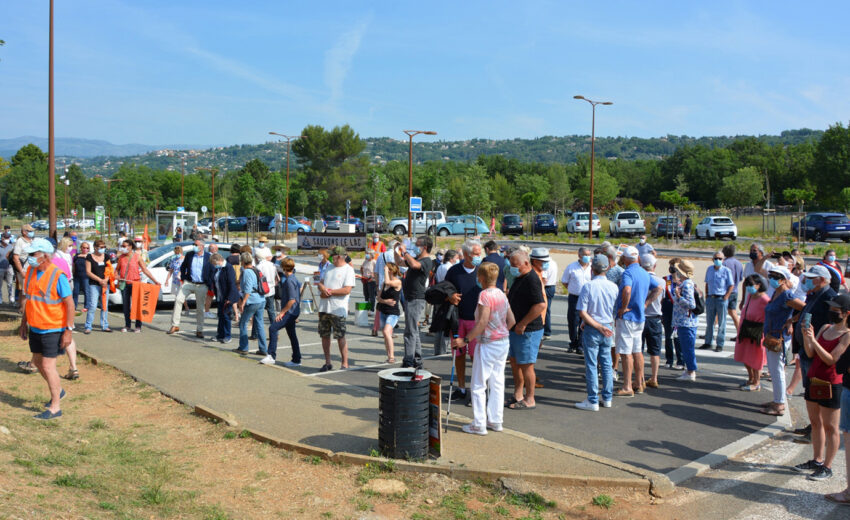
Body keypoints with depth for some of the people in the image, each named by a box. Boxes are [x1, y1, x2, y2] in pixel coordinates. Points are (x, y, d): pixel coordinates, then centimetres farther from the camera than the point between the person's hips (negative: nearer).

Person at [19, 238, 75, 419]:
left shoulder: (58, 276, -18)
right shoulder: (31, 272, 4)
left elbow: (70, 304, -18)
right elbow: (28, 298, 16)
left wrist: (68, 331, -19)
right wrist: (24, 322, 16)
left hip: (52, 329, -8)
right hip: (34, 328, 8)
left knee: (48, 366, -5)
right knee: (38, 362, 17)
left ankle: (55, 407, 6)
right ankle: (58, 390, 39)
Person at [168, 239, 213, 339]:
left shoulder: (209, 257, -1)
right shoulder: (189, 255, 5)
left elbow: (213, 271, 2)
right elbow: (183, 267, 17)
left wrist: (210, 284, -4)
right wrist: (183, 278, 6)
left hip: (202, 286, -2)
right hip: (188, 283, 2)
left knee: (200, 308, 3)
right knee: (178, 300, -12)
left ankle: (199, 330, 13)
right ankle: (175, 325, -2)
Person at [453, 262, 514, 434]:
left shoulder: (485, 294, -16)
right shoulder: (502, 294, 7)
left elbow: (482, 323, -24)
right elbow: (511, 321, 10)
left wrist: (465, 340, -21)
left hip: (488, 345, -8)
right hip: (503, 342, 8)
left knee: (478, 385, 2)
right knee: (497, 382, 15)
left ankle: (479, 424, 6)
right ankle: (495, 421, 22)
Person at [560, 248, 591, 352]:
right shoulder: (571, 267, 1)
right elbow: (564, 282, 9)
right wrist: (572, 290, 4)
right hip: (574, 298, 0)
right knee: (572, 322, 4)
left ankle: (580, 345, 12)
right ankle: (573, 343, 18)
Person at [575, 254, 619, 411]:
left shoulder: (588, 286, -13)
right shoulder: (613, 287, -2)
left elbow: (582, 312, -17)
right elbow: (616, 310, 5)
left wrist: (598, 326, -12)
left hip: (592, 329, -4)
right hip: (608, 329, 4)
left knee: (591, 365, 2)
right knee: (606, 364, 14)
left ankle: (593, 401, 6)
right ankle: (607, 398, 21)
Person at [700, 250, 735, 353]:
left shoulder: (726, 270, -4)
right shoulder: (709, 269, 9)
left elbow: (731, 285, -2)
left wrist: (726, 297, -10)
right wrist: (706, 295, 9)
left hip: (721, 299, -4)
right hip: (710, 298, 4)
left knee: (721, 323, 2)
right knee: (709, 322, 10)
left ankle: (720, 344, 8)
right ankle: (708, 342, 19)